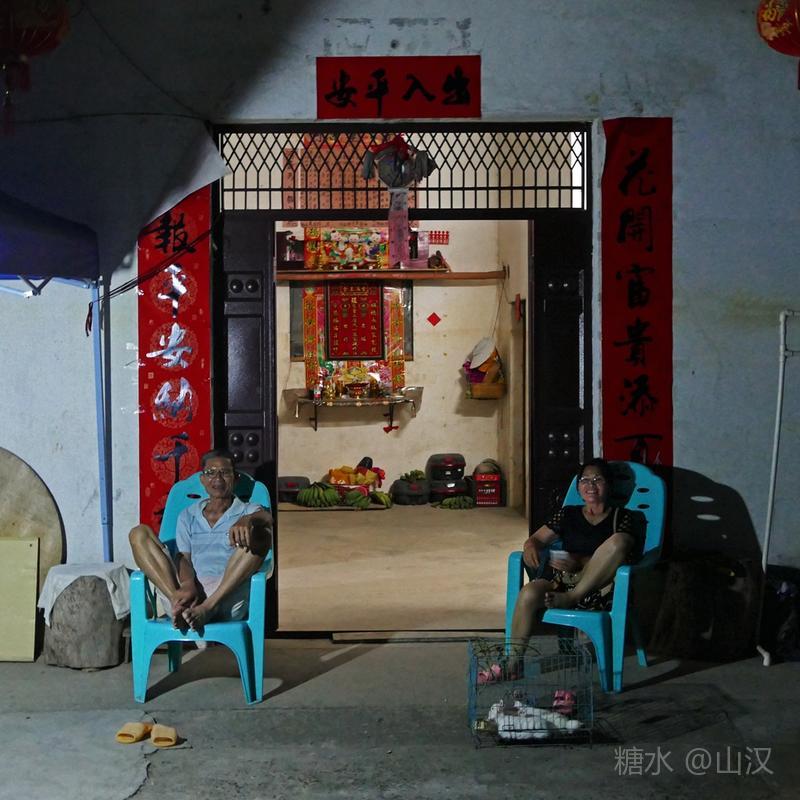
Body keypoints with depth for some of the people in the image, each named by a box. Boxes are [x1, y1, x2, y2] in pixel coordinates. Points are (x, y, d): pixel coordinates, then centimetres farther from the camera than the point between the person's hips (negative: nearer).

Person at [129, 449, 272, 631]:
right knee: (140, 534, -6)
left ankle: (207, 607, -34)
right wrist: (188, 585, -14)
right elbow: (183, 557, 10)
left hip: (227, 595, -2)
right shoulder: (188, 516, 25)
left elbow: (266, 516, -7)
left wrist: (248, 520, -33)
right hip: (189, 590, 2)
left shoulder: (248, 511, 18)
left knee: (260, 533, -22)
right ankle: (179, 604, -29)